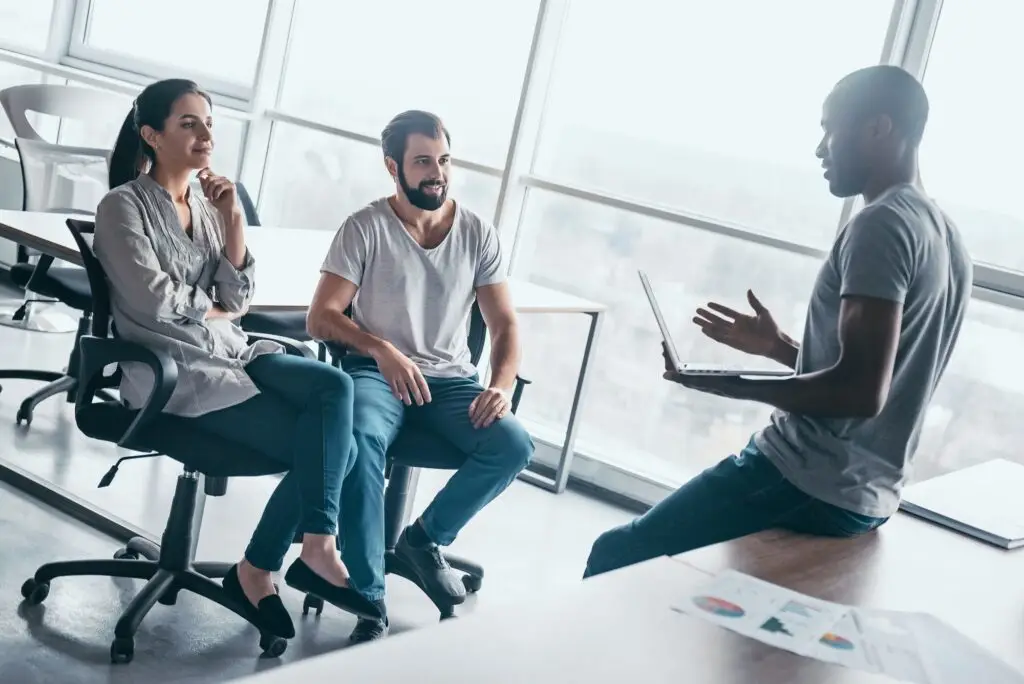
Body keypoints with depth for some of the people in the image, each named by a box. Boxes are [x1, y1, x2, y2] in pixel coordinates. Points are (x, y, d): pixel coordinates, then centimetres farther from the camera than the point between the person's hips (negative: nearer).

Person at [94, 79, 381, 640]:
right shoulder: (123, 206, -3)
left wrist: (233, 220, -2)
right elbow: (154, 300, -14)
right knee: (325, 443, -21)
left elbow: (238, 300, 7)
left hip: (232, 355, 6)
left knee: (334, 386, -23)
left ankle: (296, 556, -19)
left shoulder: (208, 203, 15)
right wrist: (214, 311, 2)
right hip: (176, 372, -6)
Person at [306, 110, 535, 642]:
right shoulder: (365, 228, -5)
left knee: (514, 445, -22)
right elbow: (321, 318, -10)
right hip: (377, 372, -3)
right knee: (361, 438, -36)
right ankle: (370, 600, -25)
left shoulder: (478, 233, 4)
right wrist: (382, 349, -28)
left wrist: (502, 385, -15)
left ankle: (426, 538, 3)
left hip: (450, 378, 3)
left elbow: (504, 324, 4)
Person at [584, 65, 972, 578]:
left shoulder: (883, 224, -15)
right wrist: (780, 348, 19)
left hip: (805, 486, -10)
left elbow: (861, 391, -25)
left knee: (615, 556, 0)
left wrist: (730, 384, -13)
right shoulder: (945, 238, 15)